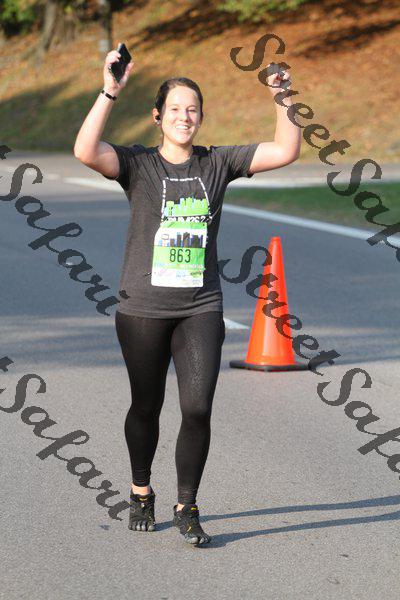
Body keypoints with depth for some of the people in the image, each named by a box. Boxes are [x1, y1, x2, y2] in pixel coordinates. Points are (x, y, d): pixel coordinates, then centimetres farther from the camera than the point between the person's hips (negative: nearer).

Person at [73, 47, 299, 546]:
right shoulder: (137, 164, -3)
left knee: (198, 409, -10)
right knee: (146, 407, 13)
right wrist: (110, 93, -26)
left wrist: (282, 98, -8)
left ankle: (186, 508, 6)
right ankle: (141, 494, 36)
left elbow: (285, 152, 3)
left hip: (201, 308, 1)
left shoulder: (217, 163, 5)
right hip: (143, 308, -1)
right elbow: (86, 152, -22)